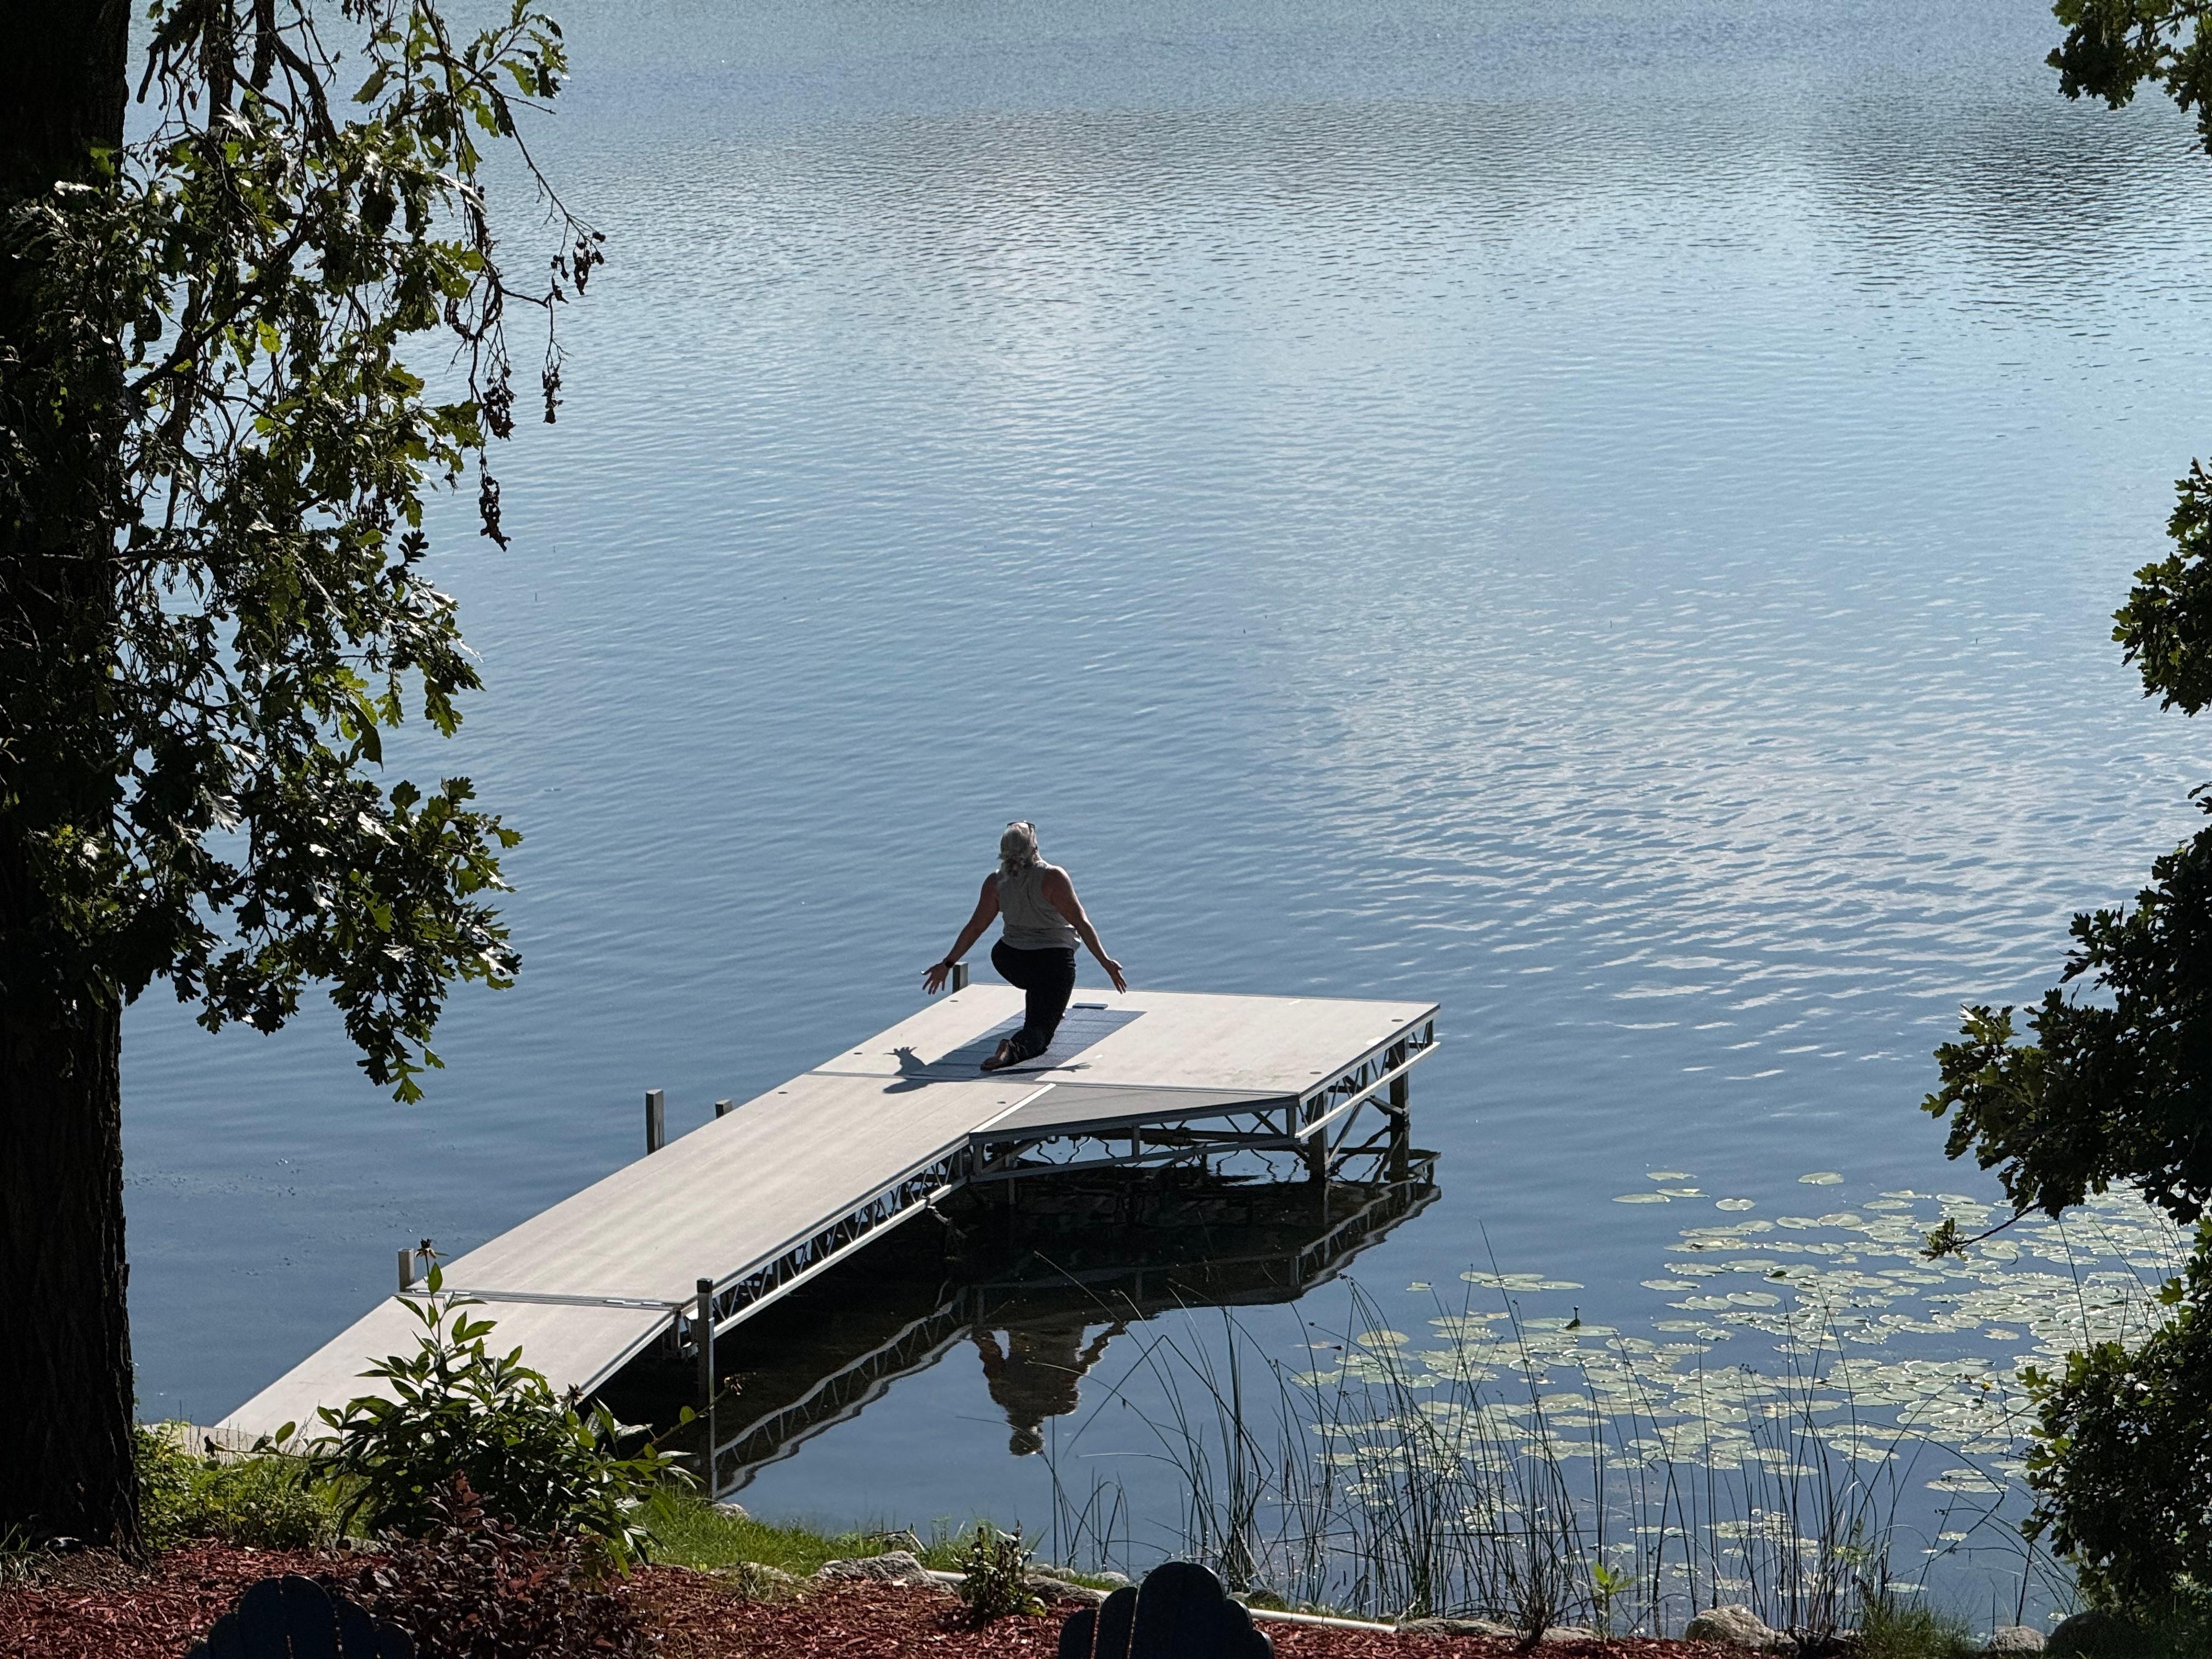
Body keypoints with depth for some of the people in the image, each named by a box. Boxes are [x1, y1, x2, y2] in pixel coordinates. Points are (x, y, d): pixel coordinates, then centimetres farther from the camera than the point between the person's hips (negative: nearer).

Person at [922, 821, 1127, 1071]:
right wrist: (1105, 962, -11)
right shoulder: (1053, 877, -14)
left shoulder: (995, 882, -2)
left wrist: (947, 964, 14)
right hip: (1055, 963, -5)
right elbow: (1081, 923, -15)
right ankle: (1015, 1048, -37)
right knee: (1040, 1031, -7)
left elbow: (975, 928, 3)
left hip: (1009, 962, 5)